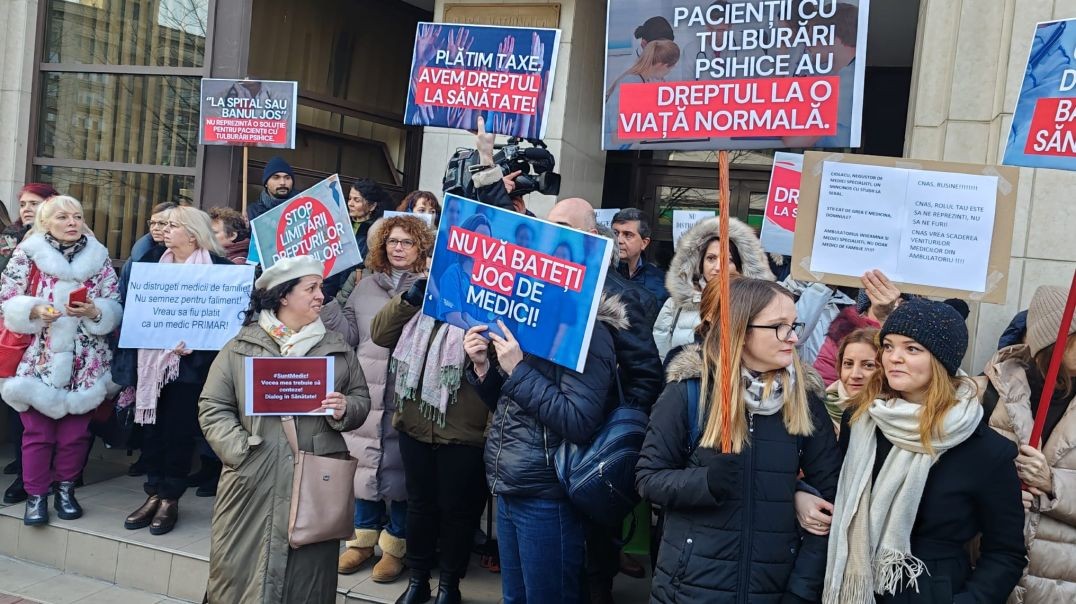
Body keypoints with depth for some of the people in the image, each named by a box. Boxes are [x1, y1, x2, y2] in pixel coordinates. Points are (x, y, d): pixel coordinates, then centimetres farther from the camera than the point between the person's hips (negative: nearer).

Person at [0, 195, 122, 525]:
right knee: (37, 431, 3)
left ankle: (66, 489, 24)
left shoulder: (98, 257, 5)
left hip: (84, 363, 2)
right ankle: (36, 495, 16)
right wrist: (34, 311, -18)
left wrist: (95, 312, -15)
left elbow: (115, 308, 4)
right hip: (37, 360, -1)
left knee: (75, 431, 8)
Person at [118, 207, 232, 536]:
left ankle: (170, 499, 13)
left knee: (178, 429, 1)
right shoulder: (152, 259, 11)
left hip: (188, 363, -5)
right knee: (151, 424, 8)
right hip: (150, 358, 5)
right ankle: (153, 493, 20)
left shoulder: (218, 266, -6)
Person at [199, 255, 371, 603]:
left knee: (307, 576, 7)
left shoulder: (338, 348, 10)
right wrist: (240, 452, -10)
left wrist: (346, 410, -9)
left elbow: (362, 400, 14)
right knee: (242, 570, 4)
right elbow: (213, 407, 3)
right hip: (252, 482, -1)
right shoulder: (241, 346, 4)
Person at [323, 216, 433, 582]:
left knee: (399, 468, 5)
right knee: (363, 463, 12)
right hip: (366, 391, 4)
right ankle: (363, 537, 27)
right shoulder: (366, 285, 11)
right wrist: (325, 302, -2)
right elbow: (350, 334, 8)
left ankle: (395, 544, 19)